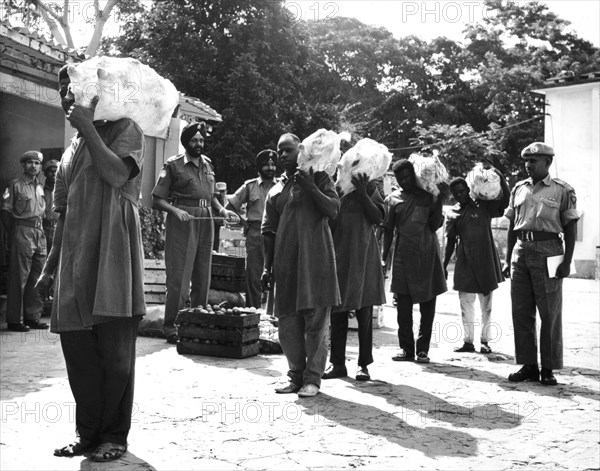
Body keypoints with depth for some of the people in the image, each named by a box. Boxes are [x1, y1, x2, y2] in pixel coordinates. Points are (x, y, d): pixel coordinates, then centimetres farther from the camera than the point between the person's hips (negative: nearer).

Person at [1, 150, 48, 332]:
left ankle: (32, 316, 15)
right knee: (19, 277, -5)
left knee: (38, 277, 7)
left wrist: (40, 229, 11)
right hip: (23, 231, -6)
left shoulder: (40, 187, 17)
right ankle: (15, 320, -1)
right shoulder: (15, 185, -1)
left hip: (39, 233, 6)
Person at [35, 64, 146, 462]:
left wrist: (88, 126, -14)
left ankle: (114, 436, 7)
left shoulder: (126, 130, 3)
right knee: (77, 347, 6)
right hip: (75, 259, 7)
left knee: (114, 350, -3)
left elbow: (116, 174, -18)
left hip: (112, 256, -6)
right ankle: (88, 432, 17)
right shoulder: (73, 148, 21)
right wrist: (50, 266, 20)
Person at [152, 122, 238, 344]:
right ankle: (171, 328, 0)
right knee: (179, 277, -7)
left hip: (206, 223, 6)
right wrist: (175, 210, -20)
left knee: (203, 278, 7)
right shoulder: (173, 165, -1)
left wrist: (222, 210, 6)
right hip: (182, 224, -6)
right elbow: (157, 200, -4)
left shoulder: (207, 164, 16)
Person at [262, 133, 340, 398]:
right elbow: (269, 232, 15)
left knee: (316, 321, -3)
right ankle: (296, 375, 16)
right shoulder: (276, 191, 17)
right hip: (286, 263, 4)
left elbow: (333, 210, -6)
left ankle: (313, 378, 5)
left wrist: (311, 187, -15)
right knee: (288, 322, 4)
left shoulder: (318, 179, 7)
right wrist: (268, 267, 10)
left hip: (315, 259, -4)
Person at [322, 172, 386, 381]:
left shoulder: (369, 188, 5)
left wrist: (363, 193, -15)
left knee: (364, 314, 2)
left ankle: (363, 364, 9)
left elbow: (377, 218, -6)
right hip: (338, 258, 1)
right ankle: (337, 363, 13)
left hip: (363, 258, -1)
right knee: (337, 313, 4)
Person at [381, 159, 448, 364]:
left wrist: (440, 200, -11)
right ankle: (406, 348, 7)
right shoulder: (394, 199, 9)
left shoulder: (428, 196, 6)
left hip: (427, 256, -1)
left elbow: (435, 226, -2)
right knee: (403, 305, -1)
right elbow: (388, 230, 10)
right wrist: (383, 257, 2)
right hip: (403, 257, 1)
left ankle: (423, 349, 8)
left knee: (427, 304, 1)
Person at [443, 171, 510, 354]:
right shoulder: (453, 214, 8)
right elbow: (450, 241, 12)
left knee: (486, 304, 5)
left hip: (485, 261, -2)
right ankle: (468, 341, 12)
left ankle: (485, 340, 13)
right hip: (464, 263, 2)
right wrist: (444, 265, 8)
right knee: (466, 304, 4)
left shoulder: (484, 205, 0)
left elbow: (506, 200, -12)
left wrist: (501, 178, -25)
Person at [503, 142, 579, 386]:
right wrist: (507, 260, 12)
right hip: (520, 252, 5)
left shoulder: (562, 190, 1)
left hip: (547, 252, -4)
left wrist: (567, 262, -8)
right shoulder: (519, 189, 14)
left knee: (549, 313, 0)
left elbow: (570, 229, 0)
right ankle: (528, 366, 15)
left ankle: (548, 368, 8)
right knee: (521, 313, 5)